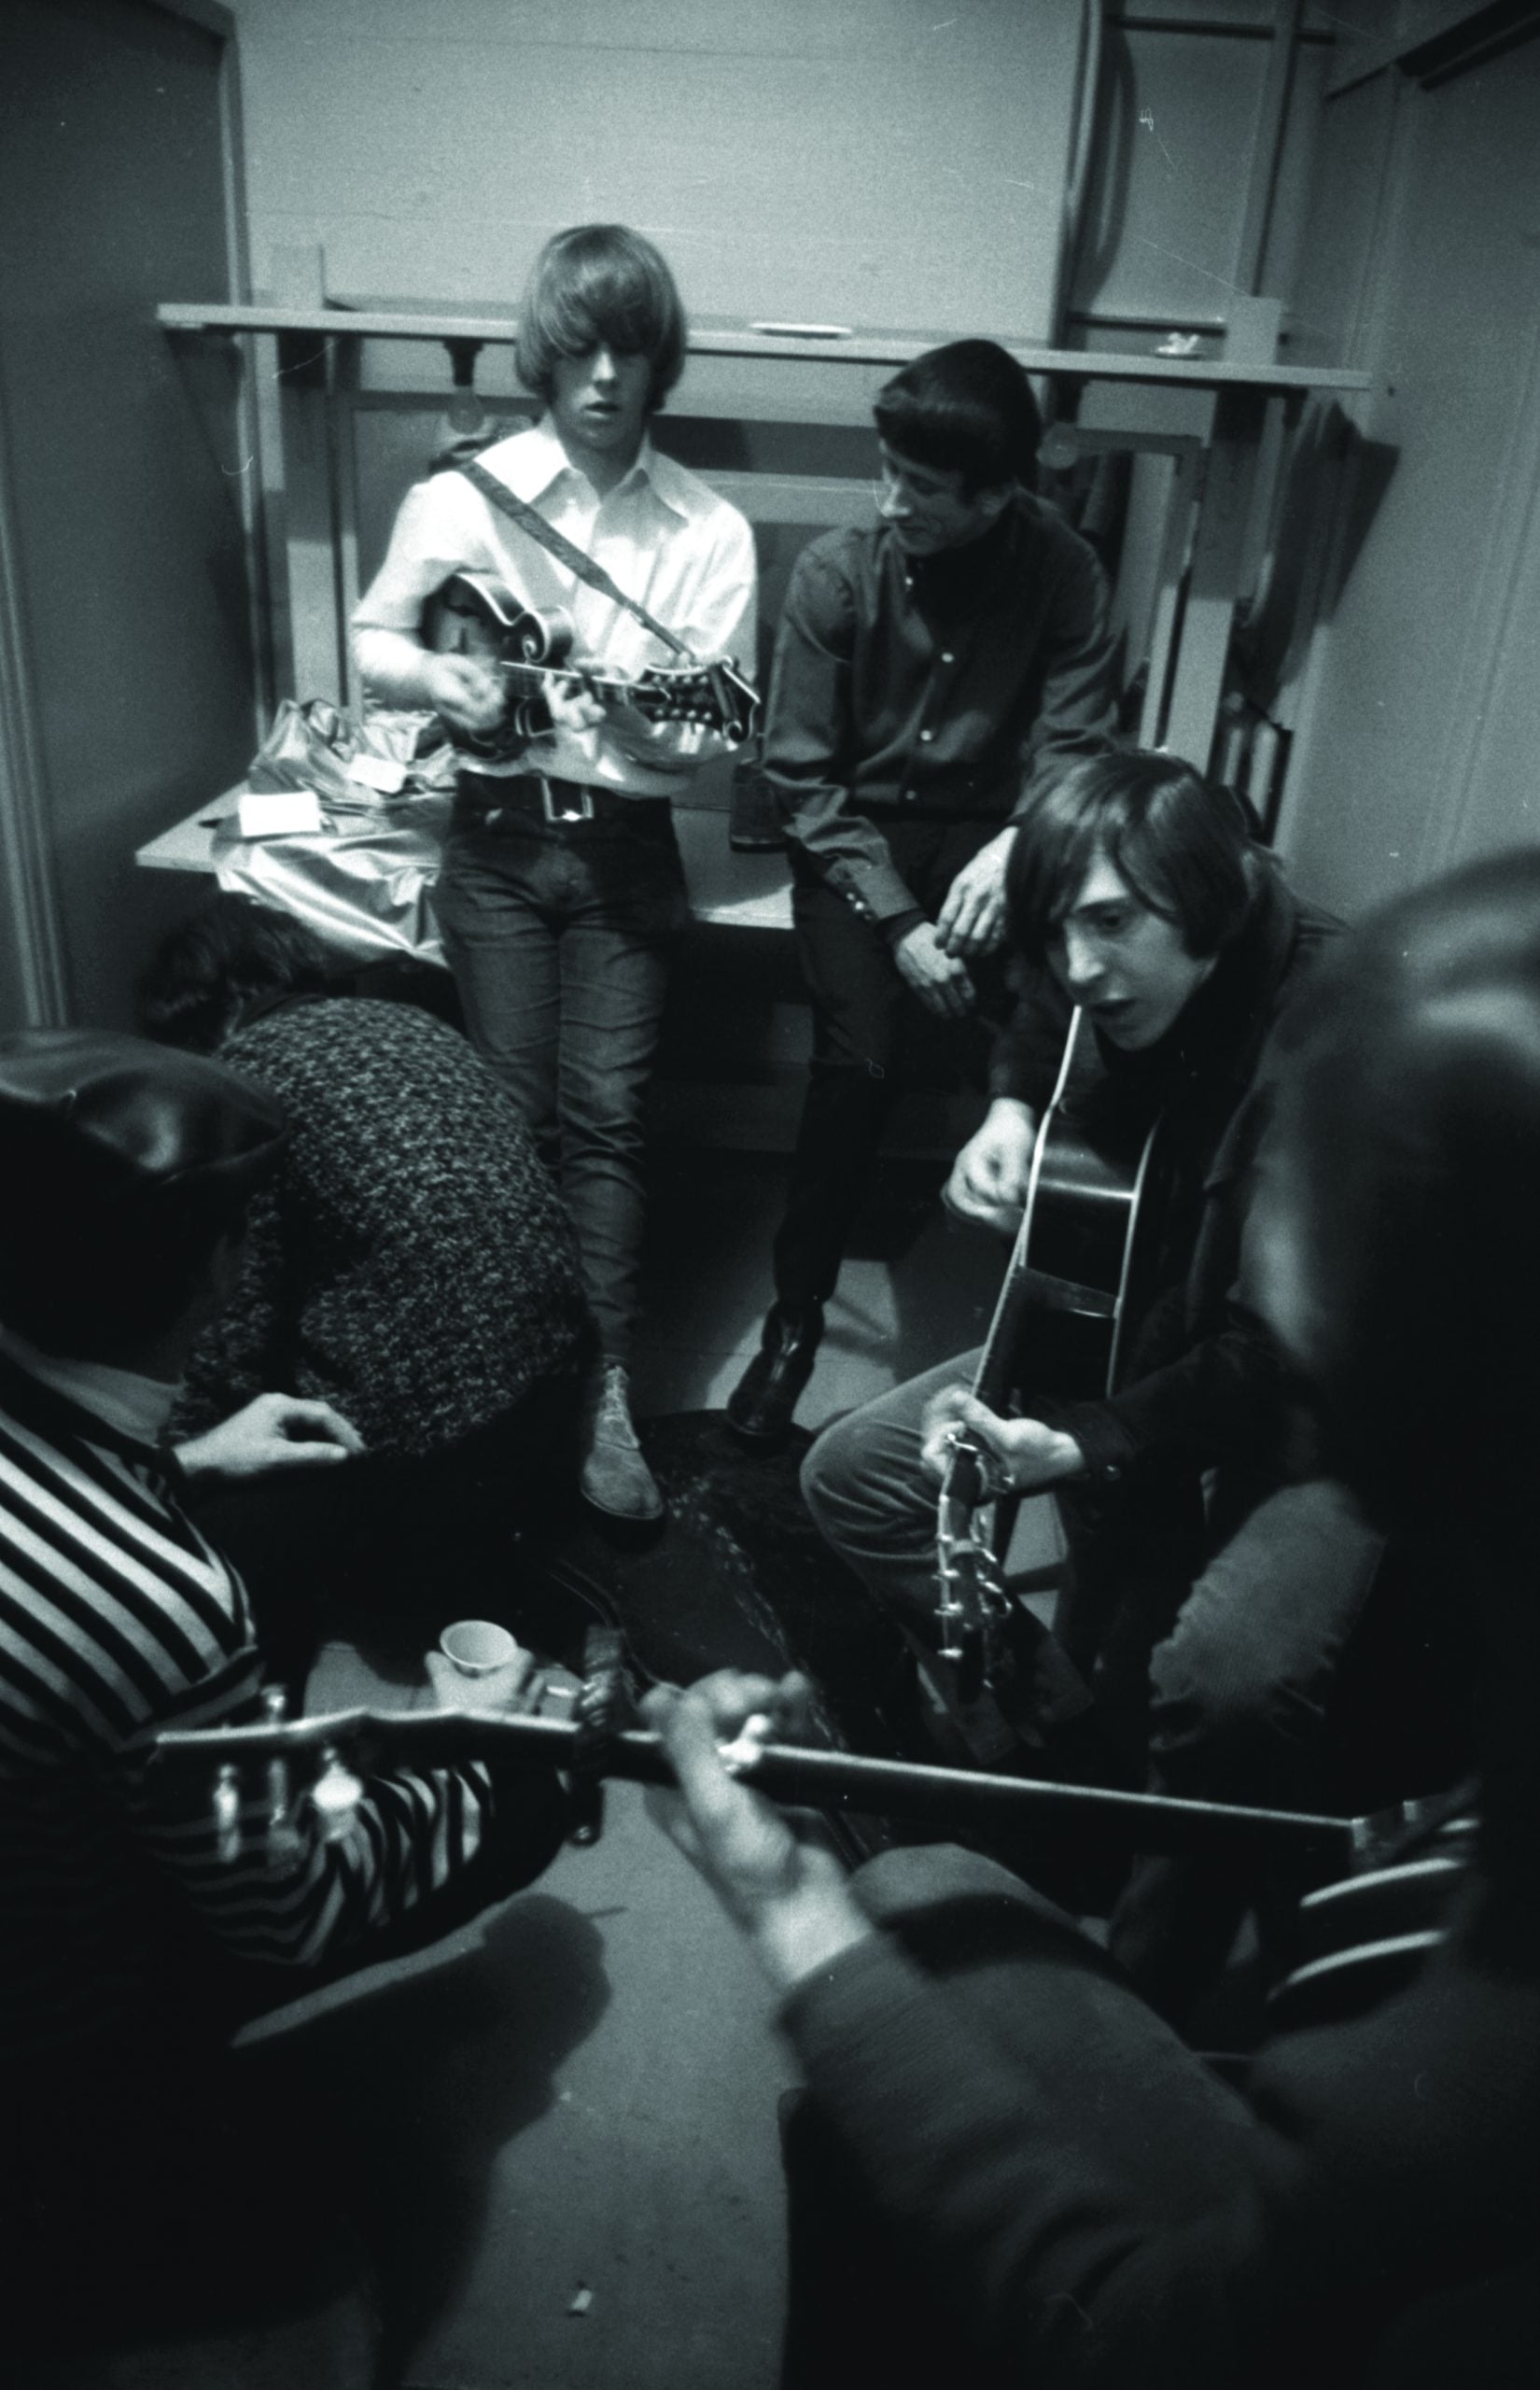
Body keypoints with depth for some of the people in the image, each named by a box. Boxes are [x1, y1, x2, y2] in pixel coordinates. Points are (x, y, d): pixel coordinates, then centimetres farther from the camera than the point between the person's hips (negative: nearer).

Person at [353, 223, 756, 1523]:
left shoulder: (711, 528, -1)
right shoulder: (462, 496, -1)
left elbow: (717, 732, -4)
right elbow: (374, 638, 10)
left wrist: (638, 717, -25)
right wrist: (438, 675, -11)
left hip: (628, 845, 0)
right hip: (498, 834, 1)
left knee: (605, 1118, -3)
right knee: (516, 1110, 3)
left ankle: (604, 1393, 2)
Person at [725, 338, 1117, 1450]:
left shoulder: (1063, 574, -5)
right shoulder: (836, 572, -7)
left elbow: (1073, 742, -11)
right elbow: (804, 773, -7)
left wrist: (1017, 842, -35)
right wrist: (897, 921, -17)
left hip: (990, 833, 1)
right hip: (857, 835, -1)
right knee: (861, 1058, -22)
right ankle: (797, 1315, -3)